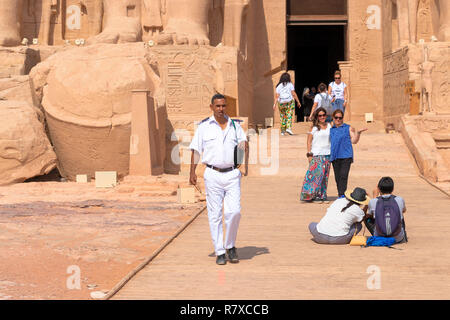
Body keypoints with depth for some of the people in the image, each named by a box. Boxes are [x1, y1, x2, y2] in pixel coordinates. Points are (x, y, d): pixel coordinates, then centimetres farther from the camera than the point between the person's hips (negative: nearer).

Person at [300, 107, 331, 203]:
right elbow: (309, 142, 0)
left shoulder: (329, 126, 13)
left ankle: (322, 196, 6)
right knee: (317, 174, -12)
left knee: (325, 176, 2)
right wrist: (309, 154, -6)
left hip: (327, 155, 4)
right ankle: (311, 195, -8)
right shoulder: (314, 128, 0)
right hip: (316, 155, -4)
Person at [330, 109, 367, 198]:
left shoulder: (348, 128, 8)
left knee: (343, 176, -14)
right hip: (334, 156, 4)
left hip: (346, 156, -3)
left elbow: (354, 141, 3)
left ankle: (342, 195, -17)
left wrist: (358, 132, -9)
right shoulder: (331, 129, 17)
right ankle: (340, 196, 11)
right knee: (337, 178, 4)